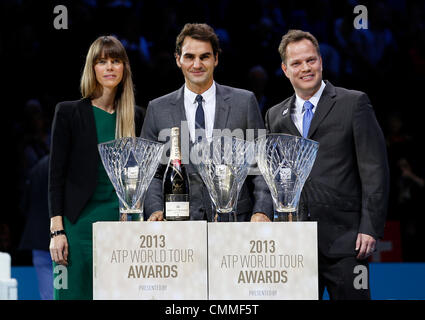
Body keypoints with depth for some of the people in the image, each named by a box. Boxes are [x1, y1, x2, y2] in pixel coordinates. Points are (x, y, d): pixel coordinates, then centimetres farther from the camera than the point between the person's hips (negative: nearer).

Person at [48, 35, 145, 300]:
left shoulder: (136, 116, 9)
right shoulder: (69, 113, 1)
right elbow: (56, 174, -1)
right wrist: (57, 230, -8)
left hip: (122, 220, 3)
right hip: (80, 222, -2)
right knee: (76, 292, -5)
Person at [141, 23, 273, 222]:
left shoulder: (245, 102, 8)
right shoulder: (158, 109, 10)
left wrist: (261, 212, -6)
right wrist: (155, 210, -7)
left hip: (235, 221, 0)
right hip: (180, 225, 0)